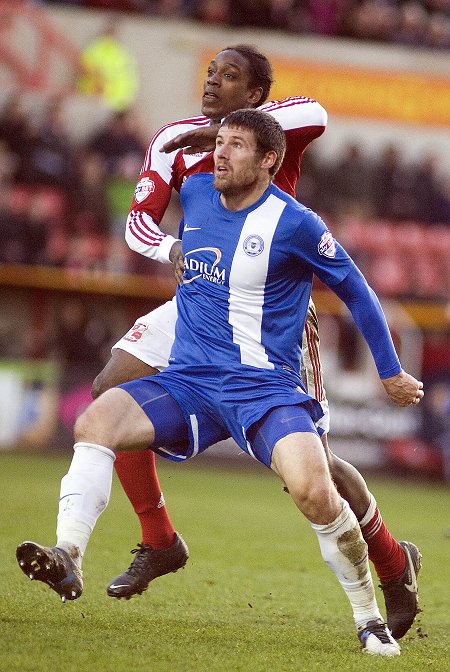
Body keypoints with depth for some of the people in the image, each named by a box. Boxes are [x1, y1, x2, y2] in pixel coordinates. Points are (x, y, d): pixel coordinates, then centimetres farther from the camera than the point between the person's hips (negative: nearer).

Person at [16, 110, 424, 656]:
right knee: (94, 422, -22)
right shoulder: (194, 194, 7)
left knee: (312, 488, -29)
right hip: (187, 383, 5)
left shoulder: (294, 224, -8)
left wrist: (391, 375, 11)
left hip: (264, 386, -5)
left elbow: (356, 292, 4)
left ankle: (369, 620, -11)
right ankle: (68, 557, -32)